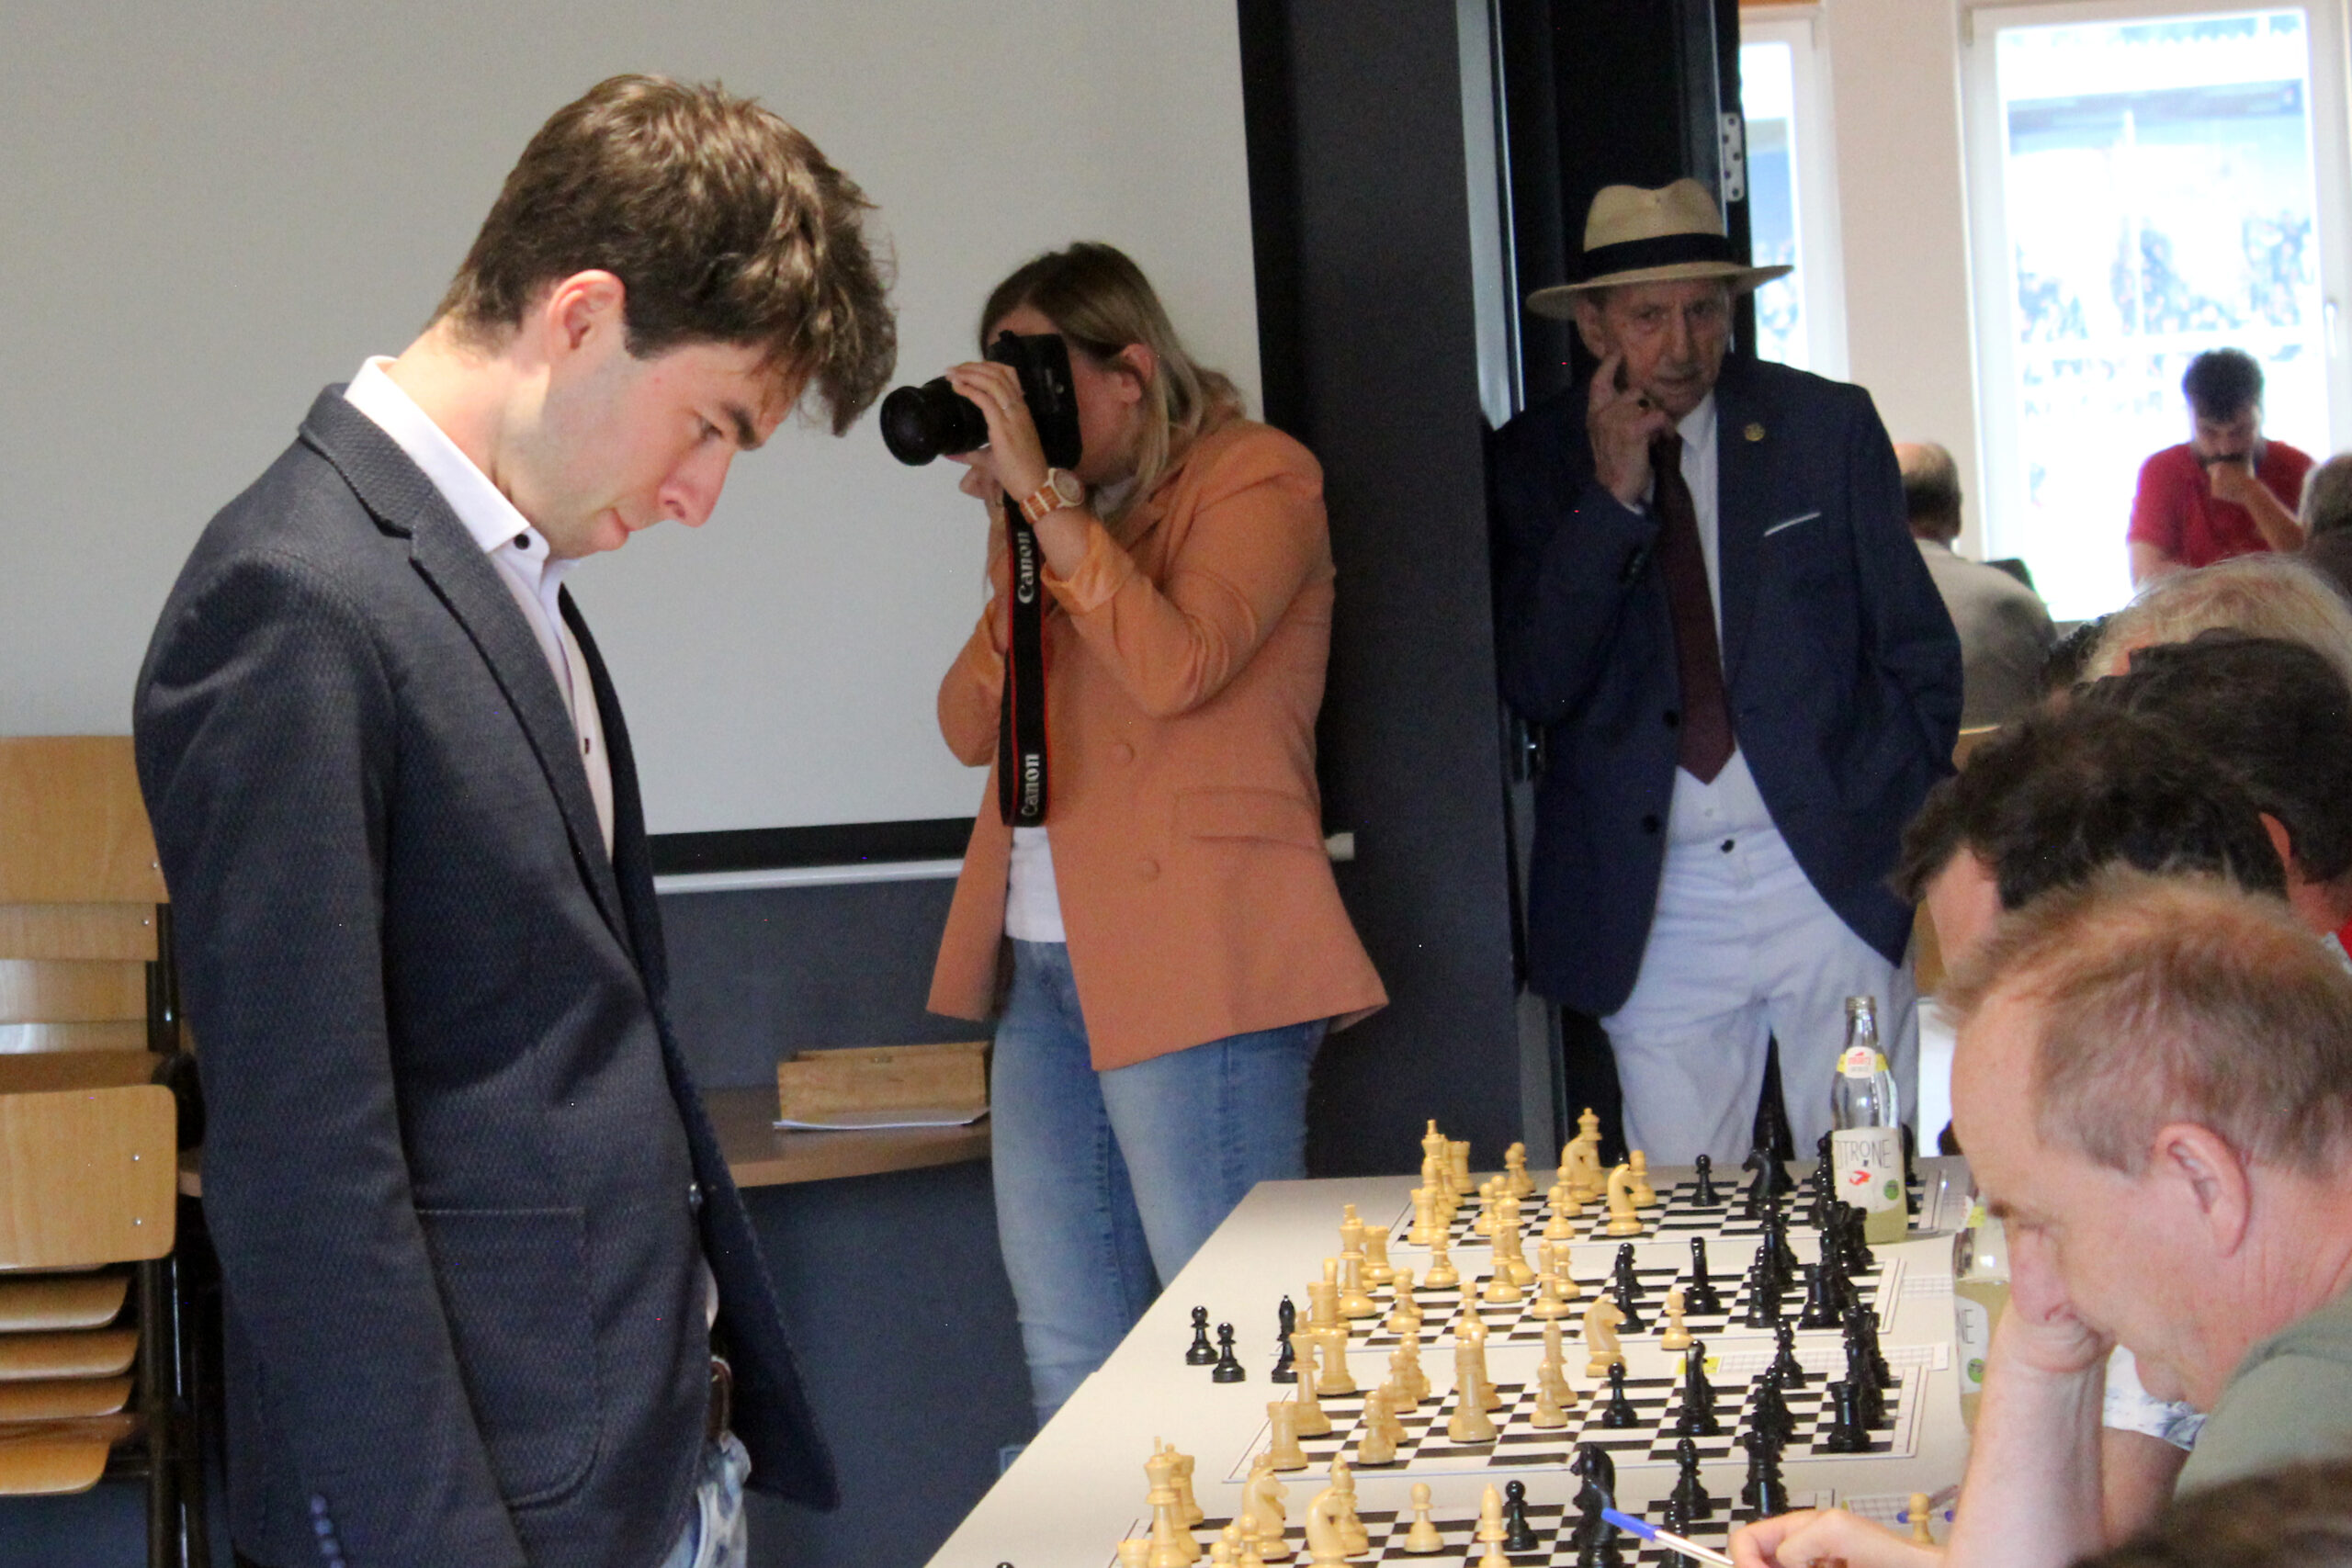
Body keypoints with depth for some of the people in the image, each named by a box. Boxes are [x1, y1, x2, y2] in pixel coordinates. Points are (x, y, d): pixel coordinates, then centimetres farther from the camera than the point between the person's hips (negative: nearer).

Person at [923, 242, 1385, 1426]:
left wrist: (1043, 495, -15)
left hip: (1196, 968, -7)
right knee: (1070, 1360, 10)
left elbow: (1175, 667, -19)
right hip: (1043, 968, 7)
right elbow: (970, 728, 10)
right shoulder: (1052, 518, 18)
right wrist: (1016, 545, -2)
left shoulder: (1257, 476, -2)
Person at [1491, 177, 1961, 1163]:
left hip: (1831, 878, 0)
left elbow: (1920, 654, 10)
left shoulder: (1828, 427, 5)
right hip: (1652, 906, 0)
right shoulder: (1535, 464, 3)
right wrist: (1611, 499, -13)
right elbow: (1535, 686, -7)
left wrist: (1893, 822, 0)